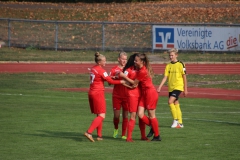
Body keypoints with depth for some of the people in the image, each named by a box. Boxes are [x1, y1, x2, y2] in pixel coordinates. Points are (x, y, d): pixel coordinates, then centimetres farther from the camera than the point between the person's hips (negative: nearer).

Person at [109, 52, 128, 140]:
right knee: (116, 115, 1)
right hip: (116, 95, -1)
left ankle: (124, 135, 8)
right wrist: (115, 77, -16)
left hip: (126, 95, 1)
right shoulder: (114, 69, 4)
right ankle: (116, 129, 30)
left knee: (125, 115, 0)